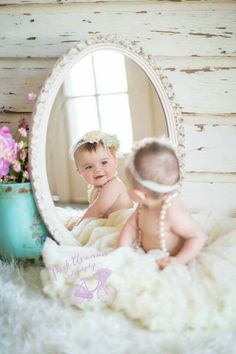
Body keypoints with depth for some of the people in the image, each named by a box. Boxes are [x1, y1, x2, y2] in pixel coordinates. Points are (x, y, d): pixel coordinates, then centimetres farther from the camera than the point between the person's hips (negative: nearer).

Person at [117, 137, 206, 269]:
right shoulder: (147, 203, -6)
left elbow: (198, 236, -26)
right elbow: (131, 225, 3)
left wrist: (178, 261, -33)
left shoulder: (172, 212, -32)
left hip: (164, 264, -7)